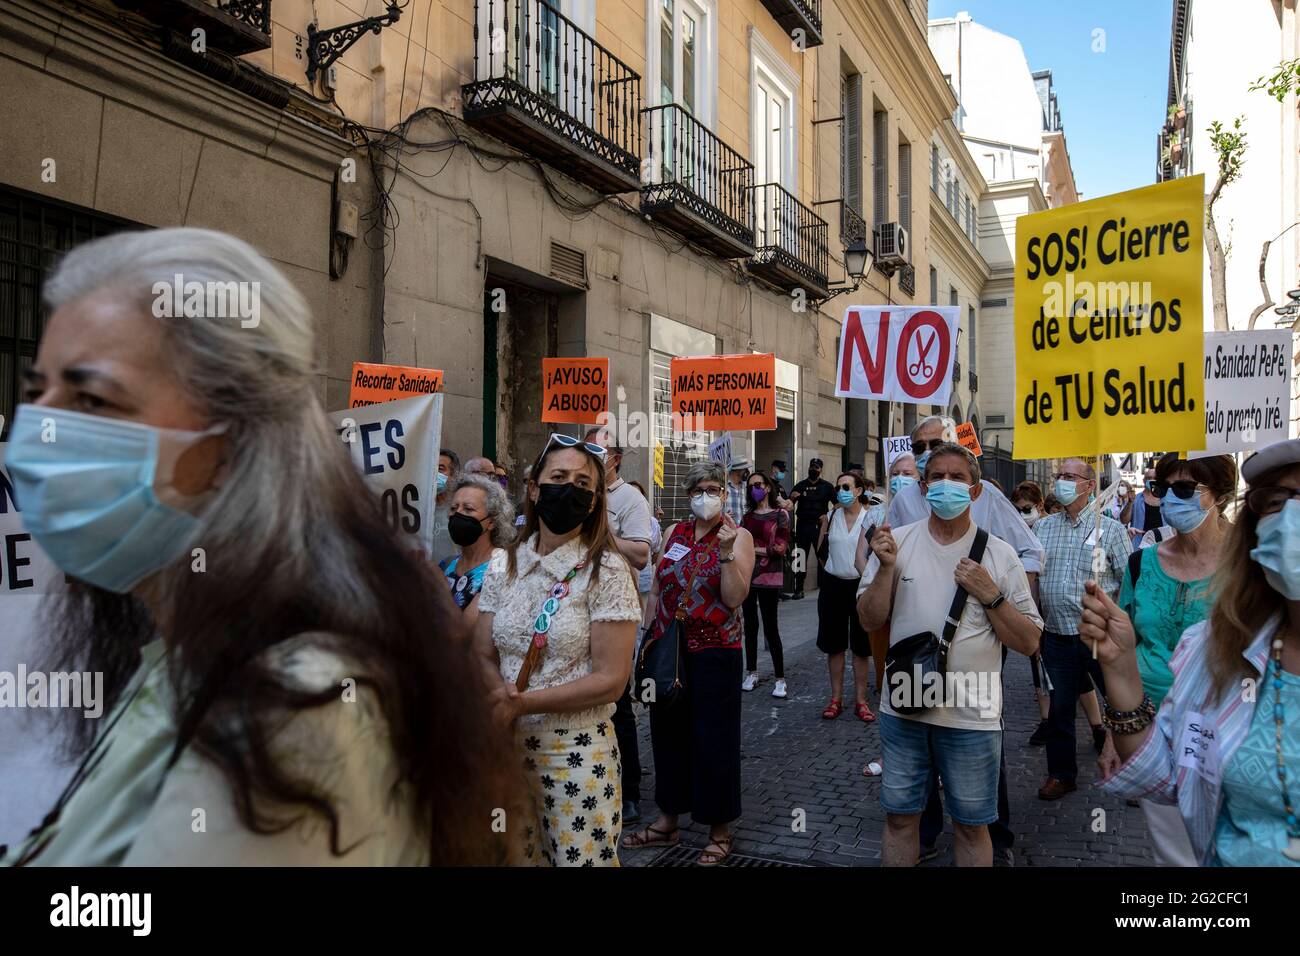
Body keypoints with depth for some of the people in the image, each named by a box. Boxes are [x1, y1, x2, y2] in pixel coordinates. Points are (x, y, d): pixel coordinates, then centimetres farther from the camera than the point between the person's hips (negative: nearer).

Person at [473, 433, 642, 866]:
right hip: (509, 747, 5)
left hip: (577, 753, -4)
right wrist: (500, 699, -16)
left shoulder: (607, 571, -11)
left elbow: (610, 679, -15)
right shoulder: (504, 566, 3)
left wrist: (522, 703, -18)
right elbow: (484, 656, 5)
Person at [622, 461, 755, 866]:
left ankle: (720, 831, 20)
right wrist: (646, 637, 10)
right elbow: (657, 590, 12)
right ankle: (667, 821, 29)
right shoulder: (676, 533, 8)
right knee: (667, 733, 13)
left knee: (713, 738, 4)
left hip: (714, 653, -4)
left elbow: (734, 598, -15)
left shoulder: (739, 536, -5)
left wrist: (726, 552, -24)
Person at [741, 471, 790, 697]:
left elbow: (780, 547, -8)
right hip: (747, 574, 5)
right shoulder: (747, 516, 14)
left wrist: (753, 549, -5)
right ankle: (752, 672, 19)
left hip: (769, 576, -4)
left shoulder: (780, 514, 0)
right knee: (750, 624, 9)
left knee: (770, 627, -6)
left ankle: (780, 678, 0)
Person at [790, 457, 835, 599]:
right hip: (803, 525, 1)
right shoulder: (800, 486, 12)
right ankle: (799, 589, 5)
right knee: (801, 557, 2)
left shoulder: (827, 486, 8)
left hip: (820, 526, -1)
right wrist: (792, 497, -12)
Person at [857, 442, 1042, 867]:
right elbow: (869, 620, 0)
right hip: (904, 708, 2)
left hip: (972, 716, -1)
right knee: (900, 817, 16)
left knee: (971, 826, 13)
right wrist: (886, 567, -14)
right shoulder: (897, 541, -1)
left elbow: (1028, 642, -3)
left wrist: (991, 596, -18)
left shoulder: (999, 554, -4)